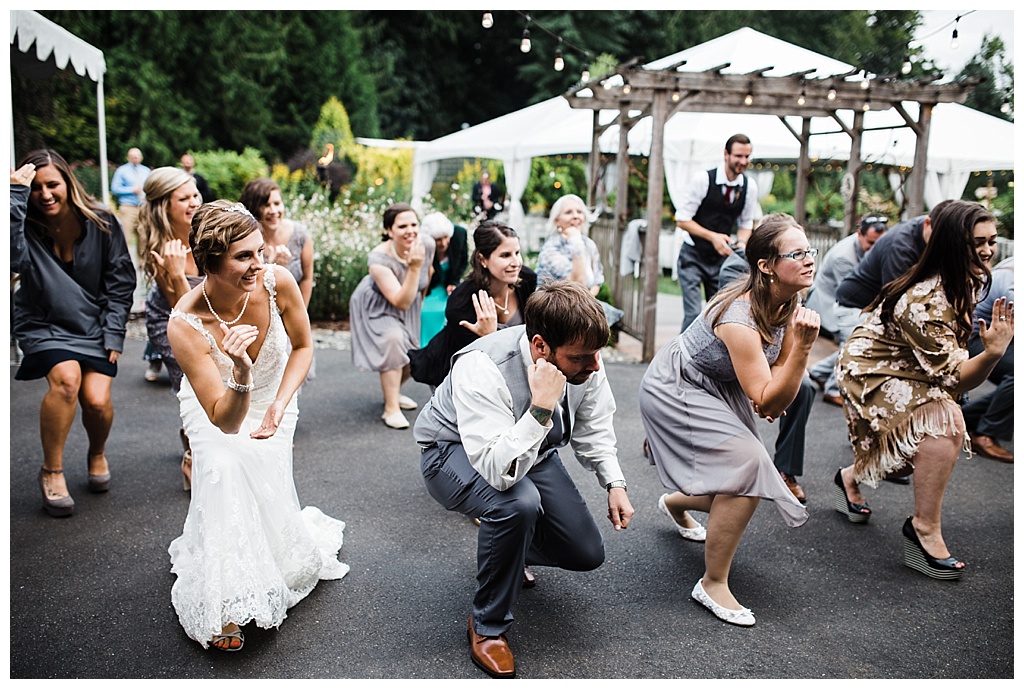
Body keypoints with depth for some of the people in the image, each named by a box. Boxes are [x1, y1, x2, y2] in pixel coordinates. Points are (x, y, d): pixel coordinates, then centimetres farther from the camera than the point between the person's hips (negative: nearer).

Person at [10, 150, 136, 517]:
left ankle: (97, 453, 22)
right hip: (44, 325, -1)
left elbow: (120, 281, 0)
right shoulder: (27, 225, -9)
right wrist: (17, 194, -32)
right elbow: (14, 257, -33)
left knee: (97, 400, -15)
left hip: (94, 325, 1)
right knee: (66, 377, -29)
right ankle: (51, 471, -9)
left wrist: (113, 334, -5)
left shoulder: (101, 222, -5)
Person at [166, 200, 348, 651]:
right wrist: (241, 373, -52)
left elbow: (302, 346, -6)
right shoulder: (185, 325, -34)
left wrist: (279, 404, -17)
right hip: (214, 406, -2)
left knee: (263, 477, -18)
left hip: (272, 397, 2)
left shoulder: (277, 282, -27)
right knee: (225, 467, -29)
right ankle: (222, 606, -15)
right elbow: (226, 421, -33)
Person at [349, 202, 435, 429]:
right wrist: (414, 268, -46)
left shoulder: (427, 245, -21)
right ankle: (391, 408, -21)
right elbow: (401, 302, -38)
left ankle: (392, 391, 39)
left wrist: (421, 300, 15)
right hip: (377, 307, -5)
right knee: (393, 339, -31)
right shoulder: (379, 259, -35)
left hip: (410, 304, 6)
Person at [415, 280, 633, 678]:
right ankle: (488, 627, -13)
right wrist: (541, 408, -49)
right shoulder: (481, 369, -39)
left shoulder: (584, 360, -20)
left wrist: (615, 484, -6)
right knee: (518, 503, -38)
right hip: (456, 451, -5)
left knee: (586, 554, -1)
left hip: (531, 450, 6)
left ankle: (507, 547, 31)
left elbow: (593, 427, 0)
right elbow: (498, 473, -45)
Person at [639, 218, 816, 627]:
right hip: (674, 391, -8)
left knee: (740, 488, 7)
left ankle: (677, 501, 42)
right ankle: (713, 585, -9)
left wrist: (773, 397, -18)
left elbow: (778, 396, 3)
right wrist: (803, 345, -37)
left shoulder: (788, 304, -7)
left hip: (719, 389, 8)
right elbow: (766, 399, -31)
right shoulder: (739, 318, -33)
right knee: (749, 466, -24)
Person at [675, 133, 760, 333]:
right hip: (693, 256, -5)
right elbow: (682, 219, -15)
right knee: (693, 314, -13)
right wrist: (713, 236, -25)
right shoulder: (702, 179, -17)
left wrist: (742, 242, -12)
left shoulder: (750, 186, -3)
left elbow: (746, 223, 10)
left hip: (722, 258, 5)